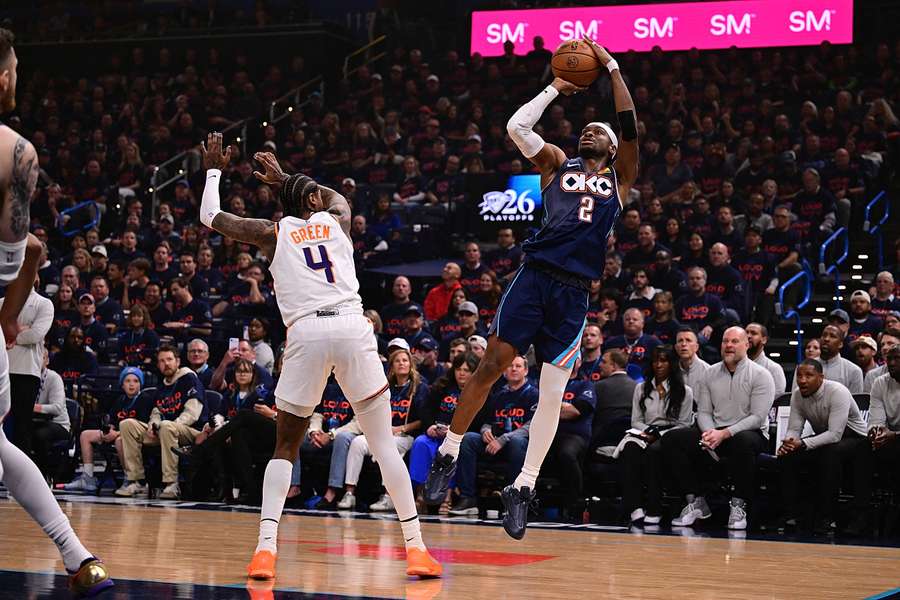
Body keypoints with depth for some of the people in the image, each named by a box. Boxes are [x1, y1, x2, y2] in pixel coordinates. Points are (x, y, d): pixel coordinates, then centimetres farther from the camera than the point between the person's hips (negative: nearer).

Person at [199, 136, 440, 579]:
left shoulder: (272, 233, 17)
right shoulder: (337, 221, 21)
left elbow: (210, 216, 30)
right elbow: (337, 195, 47)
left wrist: (214, 170, 44)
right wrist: (284, 178, 57)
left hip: (305, 333, 0)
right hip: (352, 327, 0)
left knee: (285, 446, 14)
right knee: (384, 441, 7)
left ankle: (265, 548, -2)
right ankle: (416, 548, 2)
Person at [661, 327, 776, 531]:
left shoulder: (760, 375, -4)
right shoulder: (710, 374, 11)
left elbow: (758, 417, -12)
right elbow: (704, 412, 10)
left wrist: (724, 434, -21)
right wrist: (709, 432, -14)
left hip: (751, 432, -5)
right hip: (714, 432, 5)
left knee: (743, 441, -42)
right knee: (671, 439, -15)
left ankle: (739, 505, -29)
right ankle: (695, 501, -14)